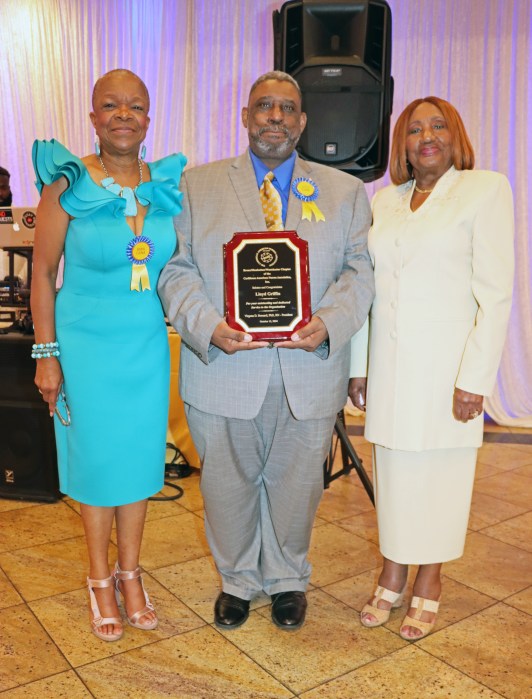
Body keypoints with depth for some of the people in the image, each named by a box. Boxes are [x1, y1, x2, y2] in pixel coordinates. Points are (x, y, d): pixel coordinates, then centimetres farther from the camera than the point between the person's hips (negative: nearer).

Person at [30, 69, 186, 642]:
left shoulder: (167, 184, 1)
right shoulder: (68, 184, -8)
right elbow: (43, 273, -5)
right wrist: (46, 353, -7)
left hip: (148, 344, 3)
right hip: (87, 343, -3)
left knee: (139, 455, 12)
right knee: (96, 458, 9)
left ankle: (129, 574, 33)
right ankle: (100, 580, 31)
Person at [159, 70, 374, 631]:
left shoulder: (344, 191, 10)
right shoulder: (197, 185, 7)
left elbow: (359, 270, 2)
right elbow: (177, 269, 1)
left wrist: (329, 323, -17)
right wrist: (208, 326, -17)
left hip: (310, 372, 1)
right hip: (224, 370, 0)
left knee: (296, 485, 15)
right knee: (228, 485, 14)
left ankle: (287, 579, 41)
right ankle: (237, 579, 39)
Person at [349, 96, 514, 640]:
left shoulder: (485, 189, -3)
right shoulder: (384, 200, 11)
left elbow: (496, 293, -9)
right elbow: (368, 288, 12)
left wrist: (475, 378, -15)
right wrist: (357, 366, 8)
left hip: (445, 363, -4)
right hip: (388, 364, 4)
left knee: (438, 474, 7)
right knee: (392, 472, 11)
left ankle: (428, 585, 27)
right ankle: (391, 578, 29)